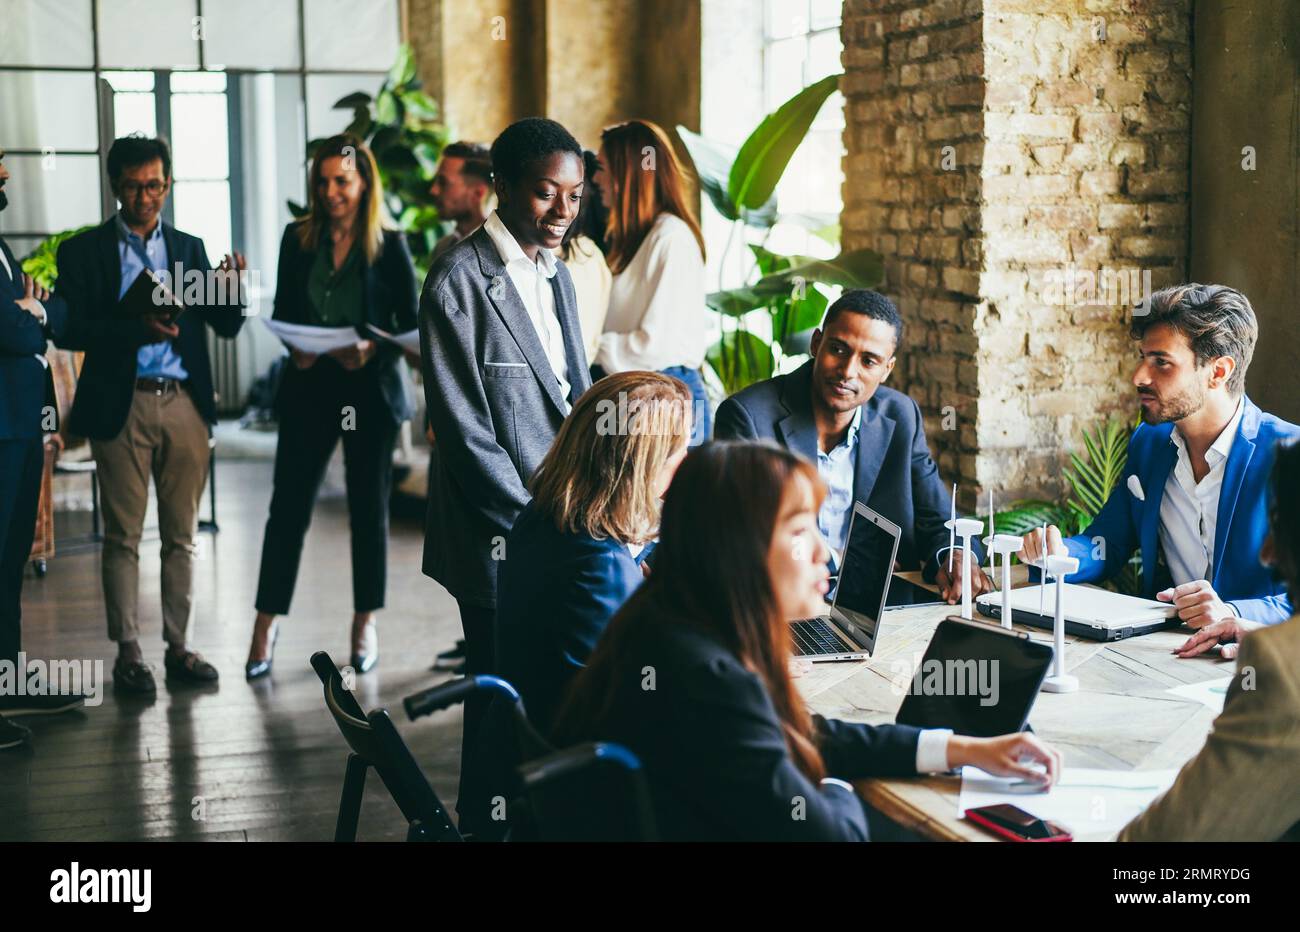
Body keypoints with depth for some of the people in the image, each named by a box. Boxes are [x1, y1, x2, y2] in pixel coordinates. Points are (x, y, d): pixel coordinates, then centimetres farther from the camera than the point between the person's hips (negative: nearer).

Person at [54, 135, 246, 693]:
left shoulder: (189, 248, 11)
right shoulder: (84, 251, 2)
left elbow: (226, 326, 7)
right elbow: (68, 329, -7)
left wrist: (228, 289, -15)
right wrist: (136, 330, -20)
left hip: (184, 404, 3)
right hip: (121, 406, -3)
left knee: (180, 536, 8)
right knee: (123, 537, 2)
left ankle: (179, 646, 15)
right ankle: (128, 654, 8)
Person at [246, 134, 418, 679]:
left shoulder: (389, 245, -2)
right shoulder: (298, 239, 5)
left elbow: (411, 324, -1)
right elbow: (281, 311, 10)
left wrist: (374, 351, -19)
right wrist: (295, 347, -10)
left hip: (371, 390, -1)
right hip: (310, 388, 2)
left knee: (369, 507, 8)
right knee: (288, 506, 0)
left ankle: (366, 624, 21)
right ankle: (265, 624, 8)